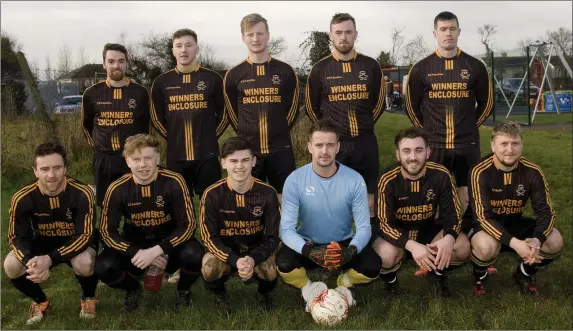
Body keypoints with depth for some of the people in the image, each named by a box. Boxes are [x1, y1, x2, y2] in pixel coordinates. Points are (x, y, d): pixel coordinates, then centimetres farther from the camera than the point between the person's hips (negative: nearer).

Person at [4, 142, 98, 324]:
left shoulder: (82, 193, -28)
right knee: (11, 266, -23)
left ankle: (88, 298, 1)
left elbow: (85, 235, -26)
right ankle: (41, 302, 8)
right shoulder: (22, 198, -20)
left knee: (84, 264, -36)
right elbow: (17, 237, -13)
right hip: (43, 243, 3)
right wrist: (31, 262, -36)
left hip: (77, 242, -3)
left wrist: (50, 259, -39)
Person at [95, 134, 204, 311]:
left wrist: (156, 250, -29)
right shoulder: (117, 189, -13)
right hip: (134, 248, 2)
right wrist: (137, 253, -24)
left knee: (195, 255, -33)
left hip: (169, 246, -1)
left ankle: (183, 290, 5)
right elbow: (107, 231, -10)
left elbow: (188, 225, -18)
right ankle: (133, 289, 11)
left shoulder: (174, 182, -18)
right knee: (103, 267, -27)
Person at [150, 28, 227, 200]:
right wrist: (173, 137, 8)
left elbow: (224, 114, 9)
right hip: (176, 156, 2)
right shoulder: (162, 82, 6)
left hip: (207, 155, -1)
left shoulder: (213, 78, 2)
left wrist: (210, 136, 6)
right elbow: (156, 118, 14)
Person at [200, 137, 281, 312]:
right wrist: (235, 261, -32)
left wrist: (253, 259, -33)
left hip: (256, 251, 1)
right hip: (224, 250, 0)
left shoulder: (268, 193, -16)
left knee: (270, 272, -29)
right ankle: (220, 294, 7)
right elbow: (209, 237, -15)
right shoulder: (212, 194, -18)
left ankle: (264, 294, 11)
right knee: (209, 270, -31)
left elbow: (273, 237, -13)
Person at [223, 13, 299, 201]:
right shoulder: (234, 75, 4)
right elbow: (232, 112, 12)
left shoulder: (285, 71, 4)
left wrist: (280, 132, 11)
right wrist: (247, 134, 12)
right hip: (247, 150, 0)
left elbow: (293, 108, 11)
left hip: (281, 149, 0)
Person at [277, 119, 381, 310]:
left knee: (372, 266, -27)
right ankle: (308, 288, 5)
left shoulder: (355, 180, -14)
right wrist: (309, 251, -39)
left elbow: (364, 227, -14)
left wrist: (350, 251, -36)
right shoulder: (295, 180, -16)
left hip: (343, 244, 1)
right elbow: (286, 228, -19)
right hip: (308, 244, -1)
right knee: (284, 262, -31)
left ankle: (344, 284, 10)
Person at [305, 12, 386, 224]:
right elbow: (312, 107, 9)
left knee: (369, 200, 9)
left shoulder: (370, 66, 3)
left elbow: (379, 102, 13)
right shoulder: (320, 69, 0)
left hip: (365, 143, 1)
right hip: (333, 143, -1)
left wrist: (364, 125, 13)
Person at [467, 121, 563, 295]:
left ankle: (525, 274, 12)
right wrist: (514, 242, -40)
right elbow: (483, 216, -27)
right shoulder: (480, 172, -24)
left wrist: (537, 240, -33)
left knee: (555, 241, -20)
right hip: (484, 224, -4)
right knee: (487, 246, -38)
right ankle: (479, 277, 0)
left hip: (514, 223, 4)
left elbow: (546, 211, -11)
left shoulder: (532, 172, -12)